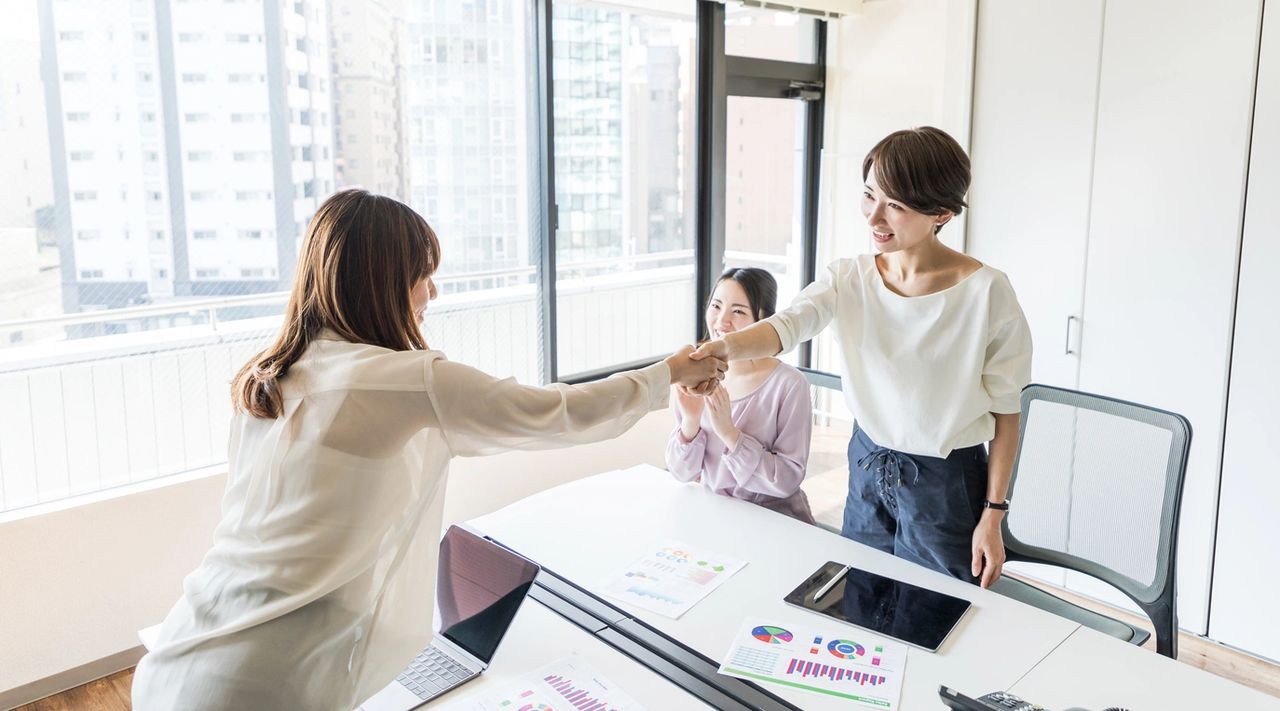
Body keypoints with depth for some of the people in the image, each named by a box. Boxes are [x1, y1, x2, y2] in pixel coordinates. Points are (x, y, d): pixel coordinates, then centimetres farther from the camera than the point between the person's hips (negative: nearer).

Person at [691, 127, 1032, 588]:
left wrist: (993, 514, -10)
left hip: (947, 481, -4)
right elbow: (788, 324, -26)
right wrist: (727, 347, -47)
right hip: (867, 466, 4)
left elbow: (1006, 410, -10)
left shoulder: (985, 291, -17)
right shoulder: (849, 279, -6)